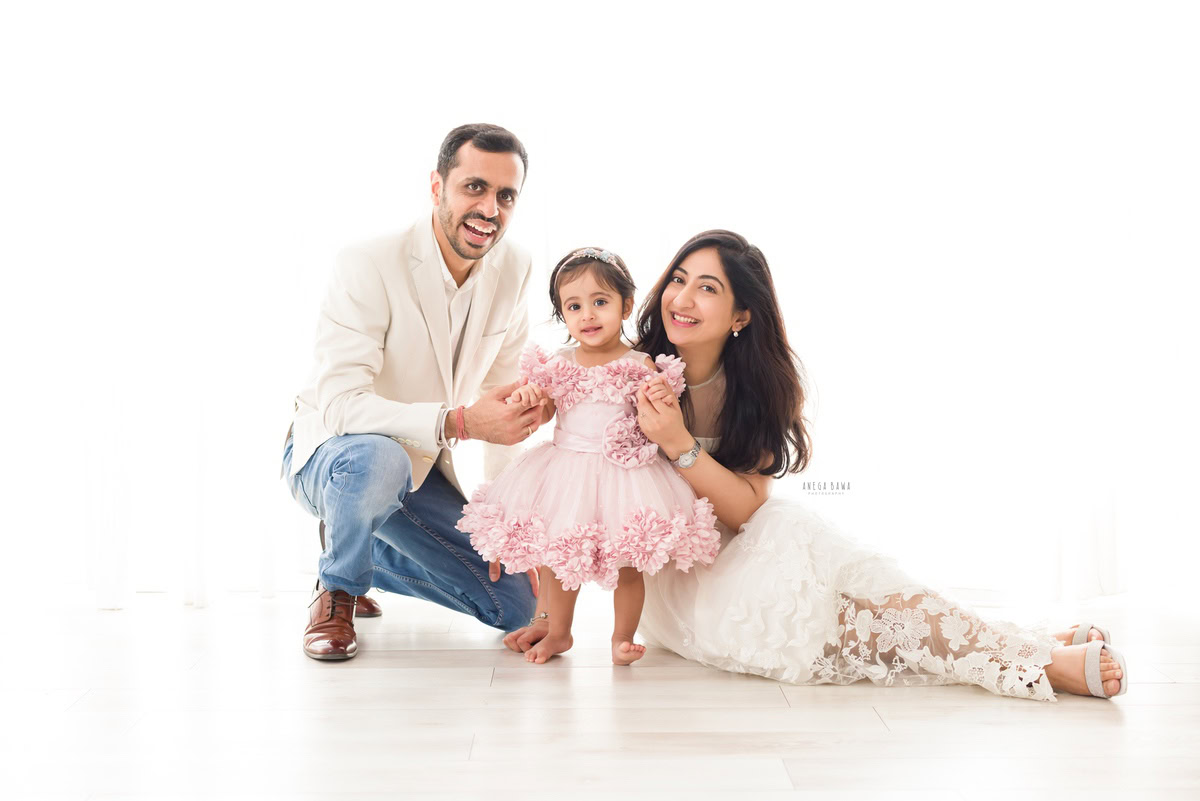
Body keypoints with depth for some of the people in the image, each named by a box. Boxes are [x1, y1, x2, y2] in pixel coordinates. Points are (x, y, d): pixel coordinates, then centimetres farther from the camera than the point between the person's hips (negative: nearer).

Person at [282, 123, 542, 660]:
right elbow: (340, 405, -33)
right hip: (329, 454, -6)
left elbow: (504, 390, -1)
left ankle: (364, 553, 23)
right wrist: (457, 422, -45)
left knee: (518, 605, 2)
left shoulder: (513, 269, -7)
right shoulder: (370, 266, -25)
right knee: (378, 457, -42)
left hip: (422, 466, 6)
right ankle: (335, 592, -10)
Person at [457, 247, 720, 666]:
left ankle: (623, 636, 25)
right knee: (558, 557, 13)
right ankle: (558, 632, 34)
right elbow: (541, 415, 9)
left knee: (627, 561, 5)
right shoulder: (557, 364, 2)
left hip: (624, 472, -3)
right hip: (566, 472, 3)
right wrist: (529, 398, -11)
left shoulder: (642, 366, -6)